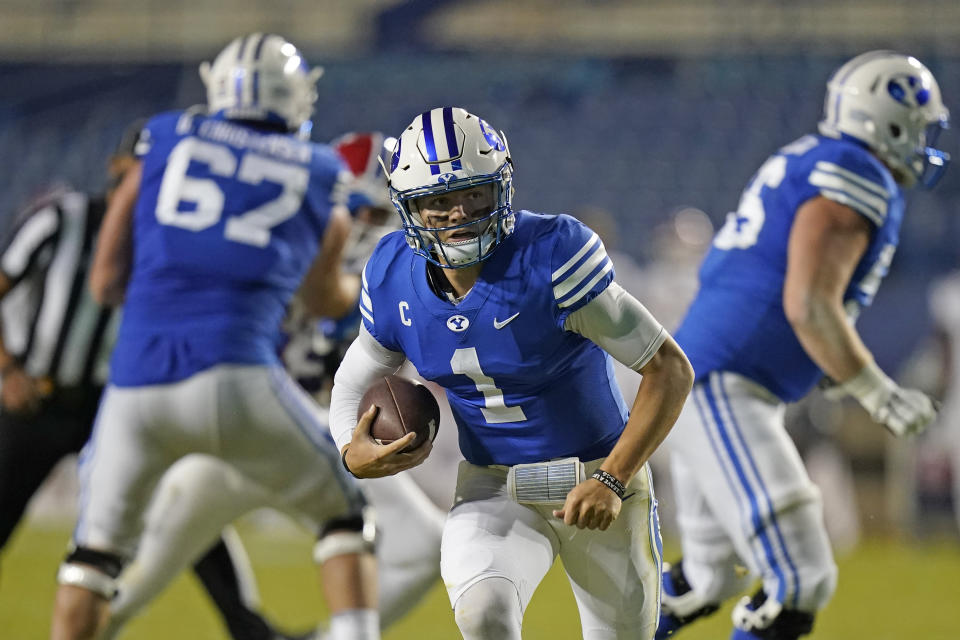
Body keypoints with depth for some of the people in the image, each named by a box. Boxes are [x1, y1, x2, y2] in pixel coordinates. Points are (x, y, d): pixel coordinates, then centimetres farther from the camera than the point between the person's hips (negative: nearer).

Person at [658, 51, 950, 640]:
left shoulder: (806, 166, 17)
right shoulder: (856, 181, -13)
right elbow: (809, 308, -22)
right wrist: (878, 394, -15)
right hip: (725, 393, -11)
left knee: (707, 580, 22)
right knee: (798, 587, -13)